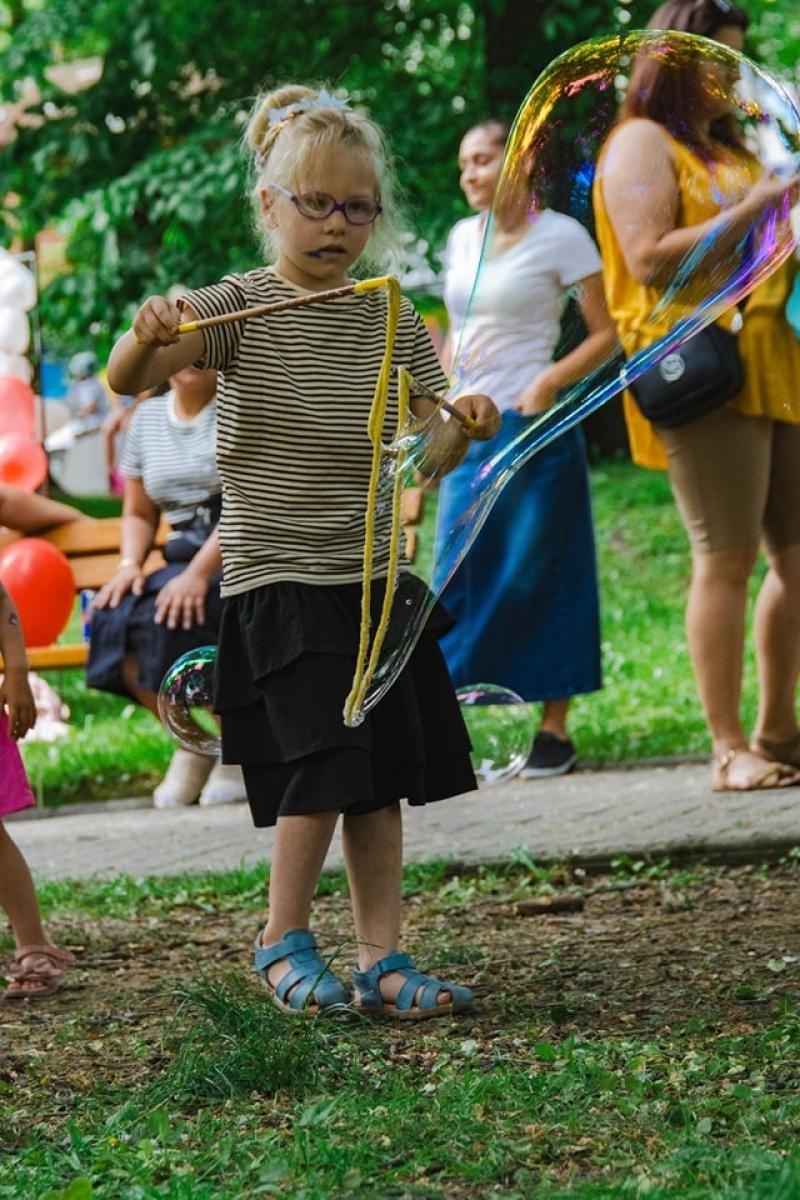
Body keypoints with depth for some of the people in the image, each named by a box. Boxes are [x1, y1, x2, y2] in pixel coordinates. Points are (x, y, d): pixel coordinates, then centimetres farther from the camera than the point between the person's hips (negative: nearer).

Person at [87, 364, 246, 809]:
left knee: (169, 619, -31)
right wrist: (130, 564, -3)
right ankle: (192, 744, -4)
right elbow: (139, 513, 19)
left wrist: (198, 574, -25)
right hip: (187, 561, 6)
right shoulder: (148, 418, 15)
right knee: (114, 618, -22)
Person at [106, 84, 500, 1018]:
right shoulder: (240, 308, -8)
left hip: (374, 577, 5)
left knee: (386, 776, 5)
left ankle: (380, 959, 14)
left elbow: (420, 454, 7)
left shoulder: (394, 323, 6)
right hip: (277, 581, -5)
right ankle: (283, 941, 7)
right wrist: (147, 338, -43)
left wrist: (462, 429, -15)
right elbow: (126, 379, -21)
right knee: (326, 765, -13)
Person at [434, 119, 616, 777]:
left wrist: (549, 383, -16)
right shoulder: (463, 237, 12)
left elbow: (607, 333, -5)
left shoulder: (560, 236, -5)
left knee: (538, 575, -3)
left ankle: (555, 730, 4)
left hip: (532, 428, -5)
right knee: (458, 575, 1)